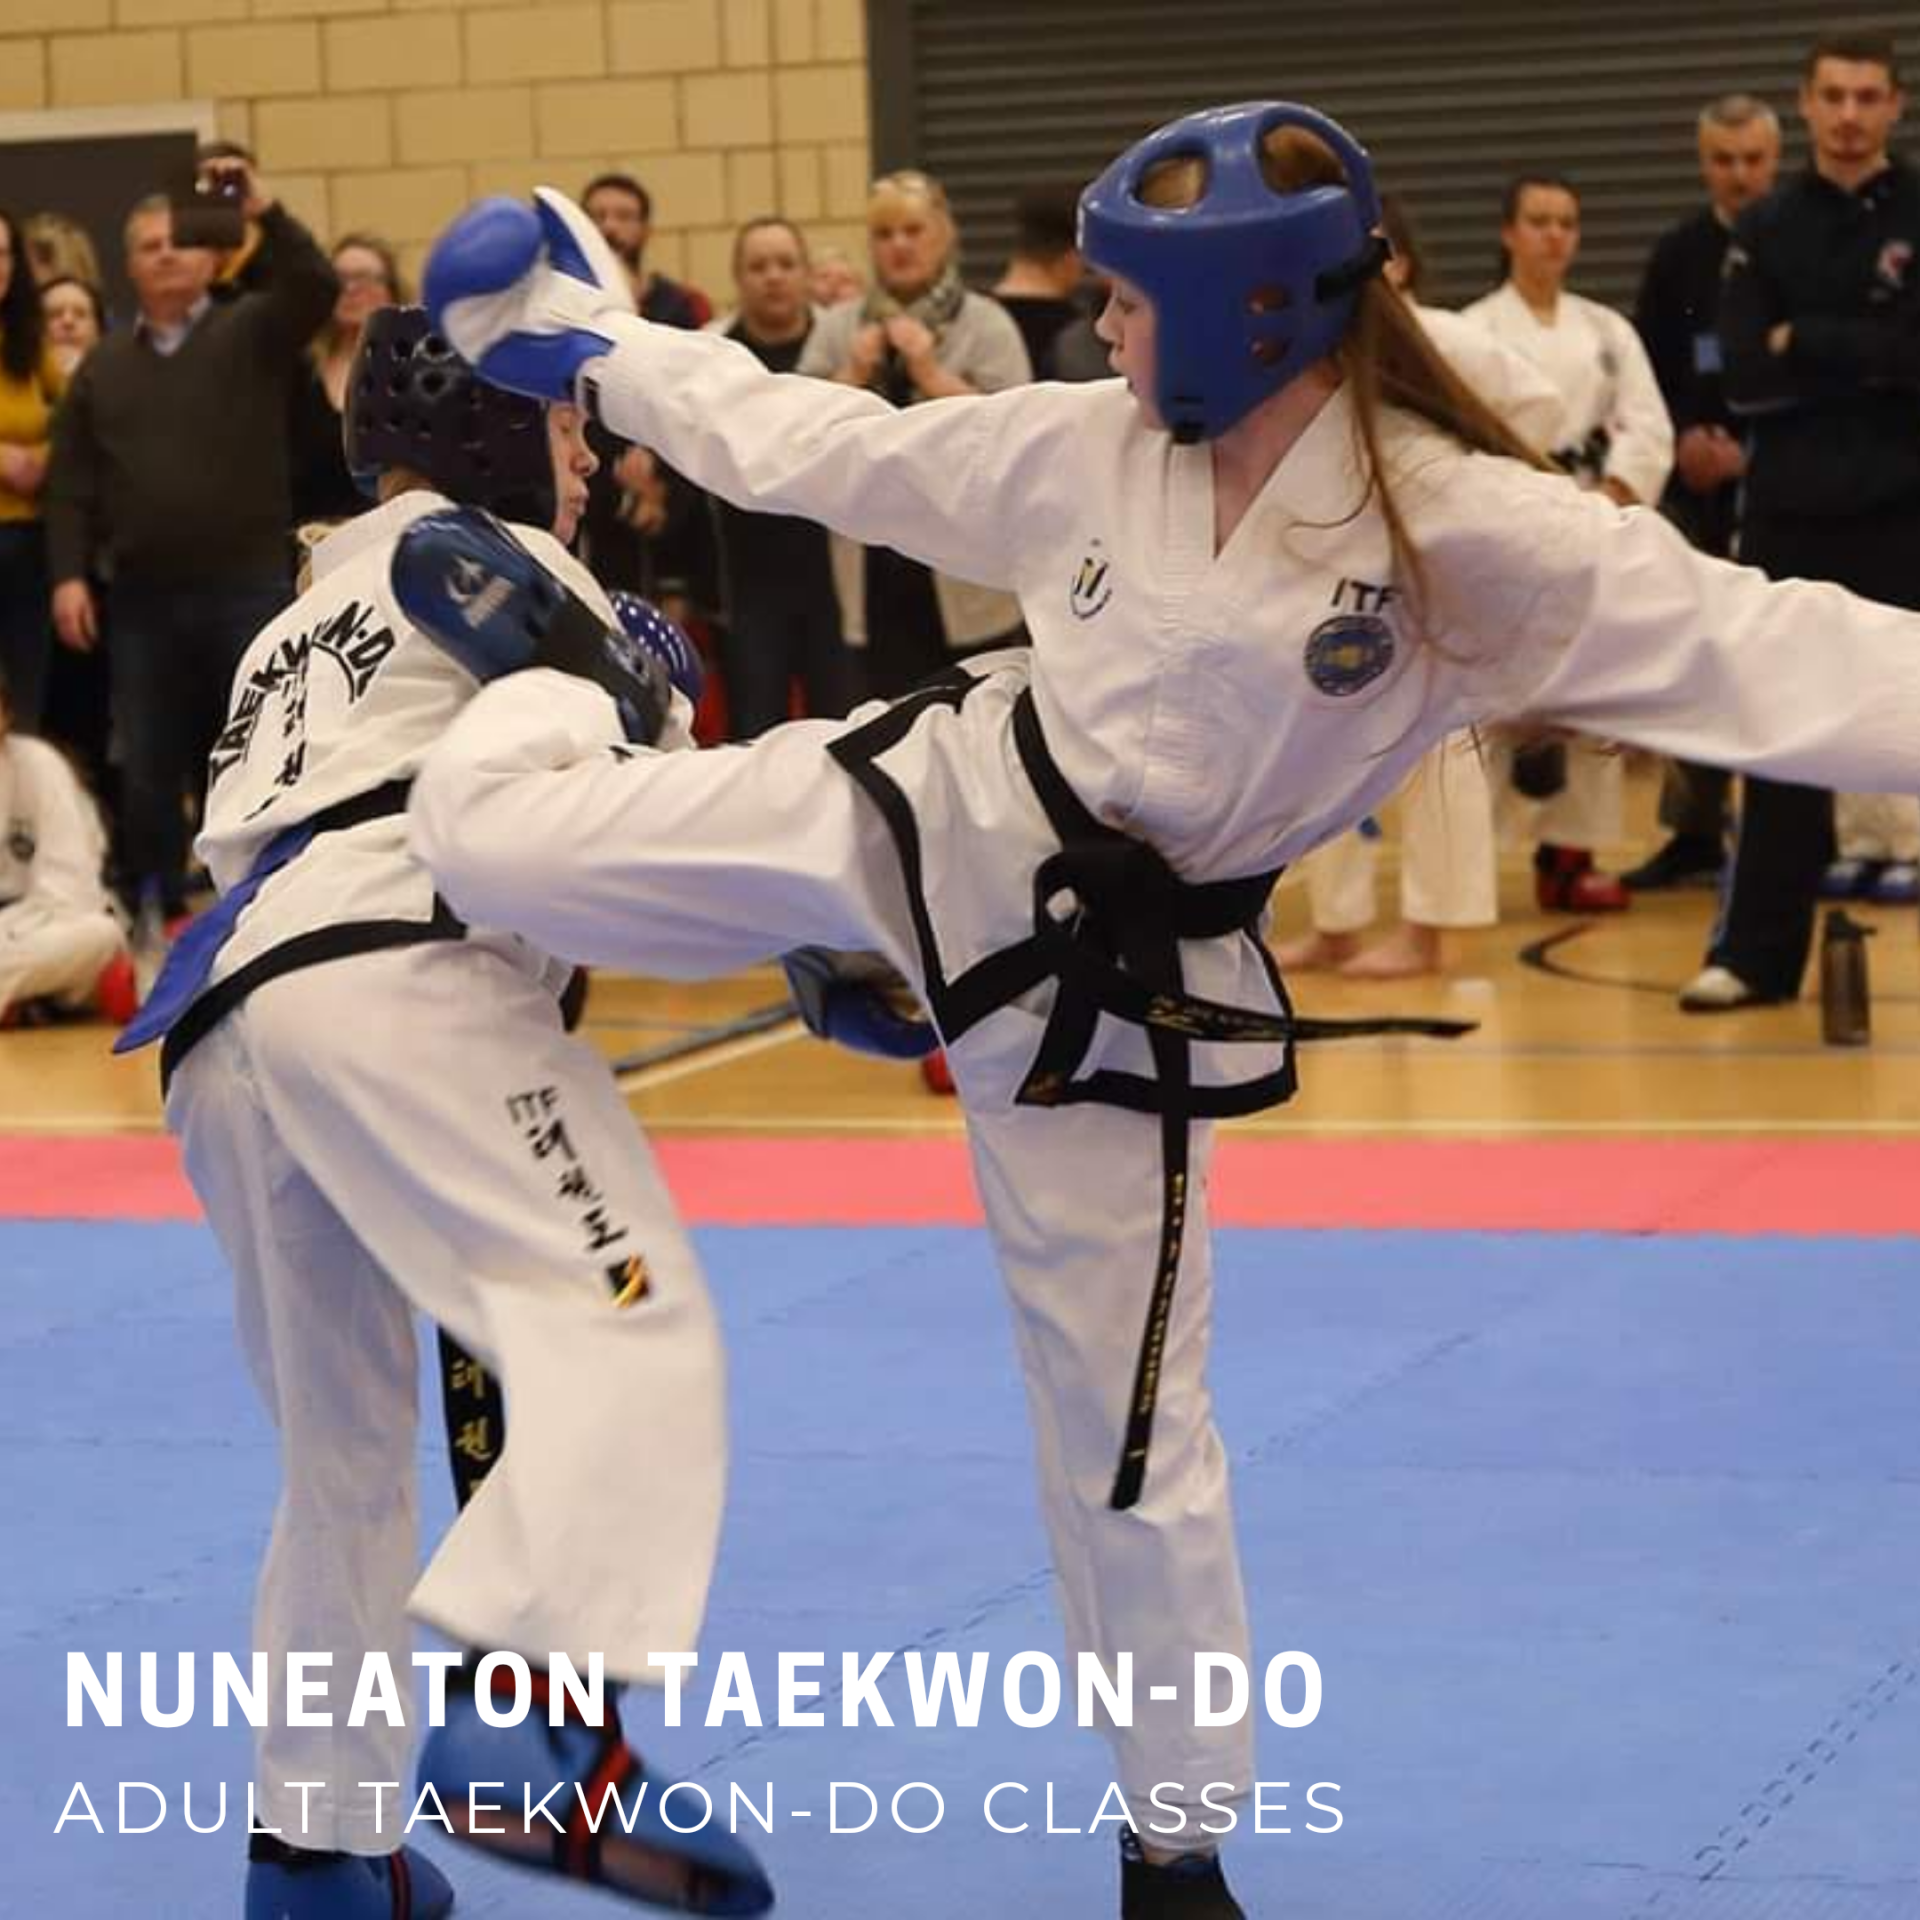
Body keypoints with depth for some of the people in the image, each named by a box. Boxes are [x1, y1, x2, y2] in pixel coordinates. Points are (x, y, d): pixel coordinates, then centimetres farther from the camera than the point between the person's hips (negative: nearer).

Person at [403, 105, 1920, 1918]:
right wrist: (608, 359, 11)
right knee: (486, 842, -3)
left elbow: (1763, 646, -29)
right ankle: (553, 705, 39)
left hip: (1102, 980, -3)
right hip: (927, 813, 3)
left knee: (1123, 1415, 5)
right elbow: (839, 448, 7)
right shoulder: (1092, 448, -8)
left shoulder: (1472, 535, -22)